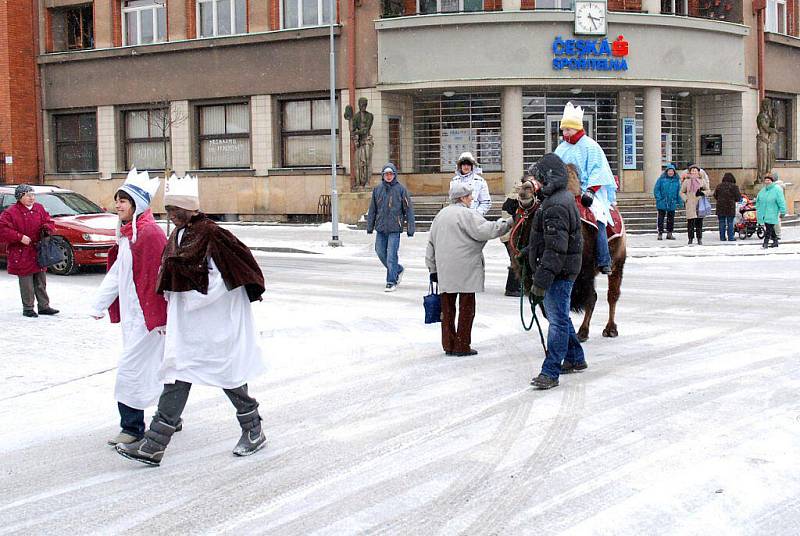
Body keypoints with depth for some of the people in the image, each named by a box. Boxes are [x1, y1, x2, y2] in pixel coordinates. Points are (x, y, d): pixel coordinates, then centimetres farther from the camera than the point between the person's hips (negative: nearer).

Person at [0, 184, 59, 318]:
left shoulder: (39, 209, 8)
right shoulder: (11, 212, -10)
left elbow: (49, 222, 17)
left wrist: (47, 228, -7)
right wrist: (20, 237, -20)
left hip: (39, 252, 5)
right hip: (22, 255, -5)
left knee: (41, 282, 13)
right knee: (27, 284, -1)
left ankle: (44, 306, 21)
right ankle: (28, 308, 10)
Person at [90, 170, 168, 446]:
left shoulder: (149, 233, -18)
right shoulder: (127, 233, 13)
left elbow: (157, 277, -19)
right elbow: (116, 273, 19)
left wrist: (159, 317, -19)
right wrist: (99, 304, 19)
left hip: (146, 314, -9)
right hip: (132, 313, 9)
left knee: (132, 367, -7)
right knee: (155, 366, 16)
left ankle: (132, 428, 2)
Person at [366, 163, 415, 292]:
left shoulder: (401, 189, -3)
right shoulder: (377, 189, 8)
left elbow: (408, 209, -2)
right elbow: (372, 210, 14)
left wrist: (410, 229, -6)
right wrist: (369, 227, 11)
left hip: (394, 229, -5)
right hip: (381, 228, 5)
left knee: (391, 256, -7)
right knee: (380, 252, 11)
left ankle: (391, 282, 0)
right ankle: (398, 269, 33)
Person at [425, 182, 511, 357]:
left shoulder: (441, 215, 15)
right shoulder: (467, 214, -10)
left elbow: (431, 243, 18)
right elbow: (484, 230, -24)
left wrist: (433, 269, 23)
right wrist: (507, 224, -17)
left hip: (444, 270, 7)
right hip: (466, 270, -7)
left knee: (447, 308, 11)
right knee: (466, 308, 2)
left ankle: (448, 344, 15)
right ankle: (462, 346, 4)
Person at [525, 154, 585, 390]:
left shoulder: (556, 206, -22)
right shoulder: (564, 198, 14)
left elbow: (555, 250, -27)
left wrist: (540, 282, -27)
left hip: (559, 273, -11)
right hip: (564, 271, 11)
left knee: (557, 320, -6)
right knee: (559, 316, 22)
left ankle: (550, 373, -3)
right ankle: (575, 359, 35)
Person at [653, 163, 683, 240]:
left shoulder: (676, 180, 5)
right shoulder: (661, 179, -3)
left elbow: (679, 191, 9)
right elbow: (656, 189, -2)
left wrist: (680, 202, 4)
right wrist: (659, 198, -12)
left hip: (672, 203, 3)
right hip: (662, 203, -3)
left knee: (671, 219, 9)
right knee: (661, 218, 0)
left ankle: (669, 233, 19)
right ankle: (660, 233, 7)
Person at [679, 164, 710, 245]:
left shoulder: (702, 181, 8)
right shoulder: (687, 181, 5)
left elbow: (707, 190, 16)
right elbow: (682, 192, 12)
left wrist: (703, 193, -5)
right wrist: (685, 199, -3)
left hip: (700, 204, 1)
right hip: (690, 205, -1)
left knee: (699, 222, 2)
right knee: (690, 222, -4)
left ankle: (699, 239, 8)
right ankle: (690, 238, 4)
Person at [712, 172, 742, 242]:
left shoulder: (719, 186, 3)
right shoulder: (734, 186, -6)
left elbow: (715, 196, 10)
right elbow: (738, 197, -5)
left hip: (720, 207, 3)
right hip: (730, 207, -3)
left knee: (722, 223, 8)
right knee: (730, 223, 2)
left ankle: (722, 237, 9)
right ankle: (730, 237, 2)